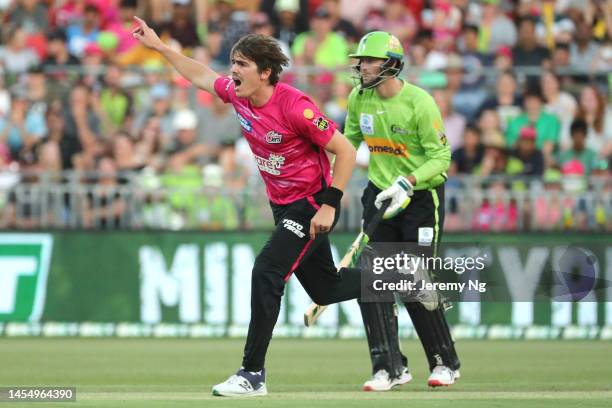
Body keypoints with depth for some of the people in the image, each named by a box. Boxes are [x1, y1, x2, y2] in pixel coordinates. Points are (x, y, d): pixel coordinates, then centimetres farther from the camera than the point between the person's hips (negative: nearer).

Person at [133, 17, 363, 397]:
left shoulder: (293, 105, -25)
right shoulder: (238, 95, -3)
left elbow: (345, 151, -22)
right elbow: (202, 76, 19)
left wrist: (329, 206, -25)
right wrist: (159, 45, 17)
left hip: (311, 205, -8)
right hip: (283, 206, 8)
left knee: (266, 272, -19)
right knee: (325, 290, 15)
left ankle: (253, 373, -14)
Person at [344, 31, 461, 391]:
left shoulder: (420, 103, -18)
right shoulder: (359, 98, 0)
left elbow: (441, 157, -17)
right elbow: (349, 141, 17)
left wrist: (406, 183, -29)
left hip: (422, 196, -5)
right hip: (380, 194, 5)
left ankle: (445, 362, 12)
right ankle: (391, 367, 0)